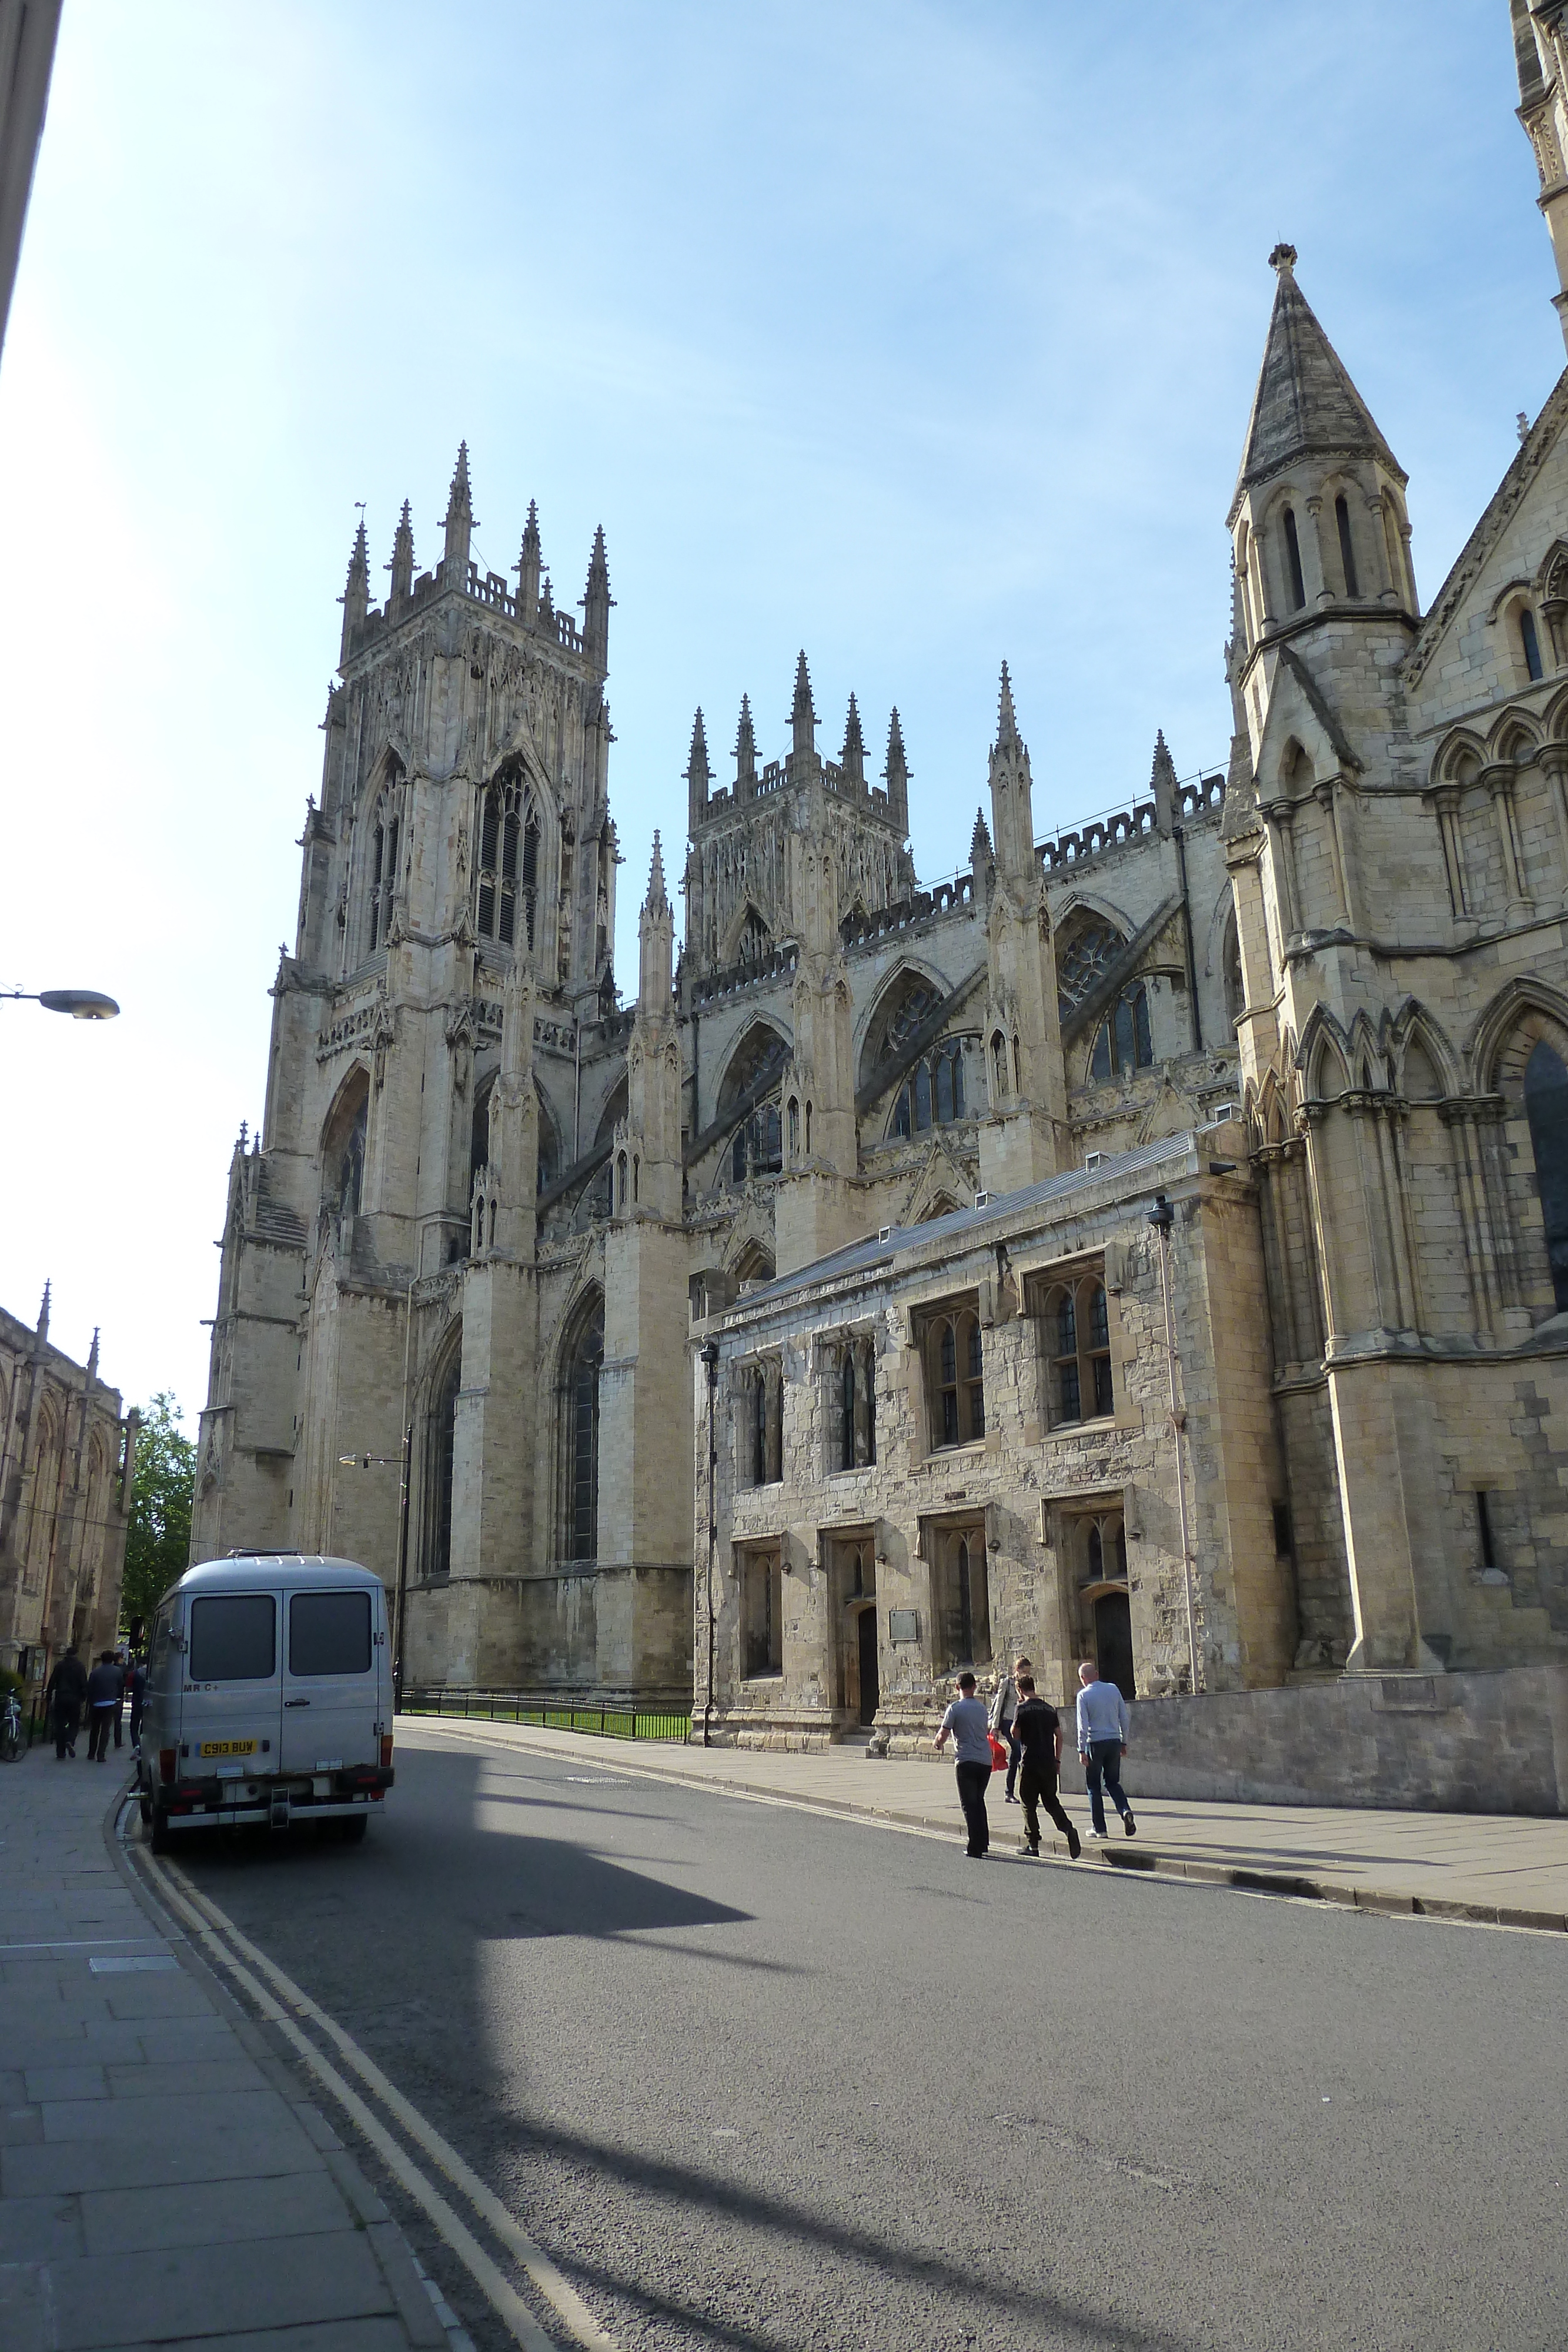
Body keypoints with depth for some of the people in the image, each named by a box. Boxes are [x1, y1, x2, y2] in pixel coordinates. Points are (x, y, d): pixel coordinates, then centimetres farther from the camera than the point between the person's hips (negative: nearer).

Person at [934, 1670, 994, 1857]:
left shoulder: (955, 1708, -8)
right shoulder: (981, 1707, 10)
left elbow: (943, 1736, -10)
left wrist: (937, 1743, 14)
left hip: (966, 1762, -5)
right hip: (986, 1761, 6)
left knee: (969, 1805, 2)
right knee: (979, 1801, 21)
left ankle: (976, 1848, -1)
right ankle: (984, 1843, 22)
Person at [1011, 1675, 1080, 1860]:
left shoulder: (1023, 1709, -7)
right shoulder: (1049, 1709, 9)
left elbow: (1015, 1733, -1)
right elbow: (1059, 1735, 11)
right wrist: (1057, 1759, 16)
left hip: (1030, 1763, -5)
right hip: (1049, 1762, 5)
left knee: (1029, 1805, 6)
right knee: (1051, 1801, 12)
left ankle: (1032, 1844, 8)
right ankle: (1068, 1829, -10)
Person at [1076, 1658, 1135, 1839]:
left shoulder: (1084, 1695, -6)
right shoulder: (1113, 1689, 6)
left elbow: (1083, 1725, -11)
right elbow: (1124, 1718, 9)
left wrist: (1082, 1750, -8)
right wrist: (1124, 1742, 18)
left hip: (1095, 1743, -4)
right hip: (1114, 1741, 4)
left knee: (1093, 1786, 8)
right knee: (1113, 1782, 17)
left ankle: (1099, 1828, 8)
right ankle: (1126, 1811, -8)